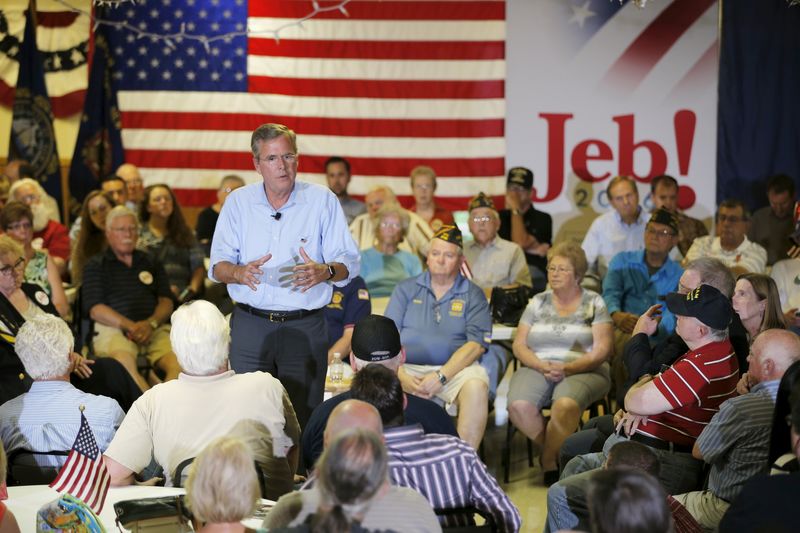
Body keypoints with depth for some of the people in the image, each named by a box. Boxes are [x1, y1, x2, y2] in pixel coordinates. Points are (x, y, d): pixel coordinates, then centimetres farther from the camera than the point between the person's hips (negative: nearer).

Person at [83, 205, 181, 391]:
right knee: (125, 364, -38)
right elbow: (95, 309, 4)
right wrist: (130, 326, -11)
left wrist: (151, 323, -7)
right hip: (113, 328, -3)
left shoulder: (151, 263, 26)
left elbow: (166, 301, 16)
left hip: (154, 329, 3)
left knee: (178, 362, -30)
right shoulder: (96, 266, 17)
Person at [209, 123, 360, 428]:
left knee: (302, 418, -2)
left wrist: (325, 272, -23)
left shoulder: (323, 200, 3)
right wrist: (239, 272, -19)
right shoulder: (238, 202, 7)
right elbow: (217, 265, 4)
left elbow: (349, 262, 0)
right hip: (250, 325, 1)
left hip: (306, 327, -1)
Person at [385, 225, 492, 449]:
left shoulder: (473, 295, 11)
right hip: (408, 367, 1)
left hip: (454, 369, -1)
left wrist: (440, 376, -14)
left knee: (476, 386, -33)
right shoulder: (405, 290, 15)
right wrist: (401, 376, -13)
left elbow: (476, 344, -1)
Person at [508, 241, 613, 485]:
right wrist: (543, 366, -11)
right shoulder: (538, 302, 16)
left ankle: (550, 461, -14)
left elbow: (601, 350, -2)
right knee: (519, 406, -31)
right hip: (537, 368, 3)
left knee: (565, 404, -38)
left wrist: (567, 369, -16)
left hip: (582, 371, -3)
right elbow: (519, 345, 10)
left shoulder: (594, 303, 8)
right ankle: (559, 450, -7)